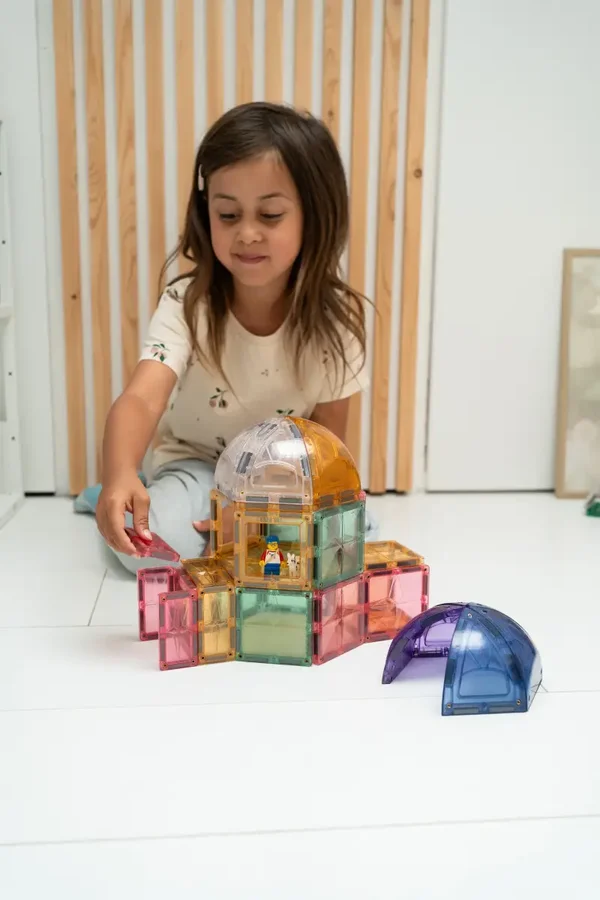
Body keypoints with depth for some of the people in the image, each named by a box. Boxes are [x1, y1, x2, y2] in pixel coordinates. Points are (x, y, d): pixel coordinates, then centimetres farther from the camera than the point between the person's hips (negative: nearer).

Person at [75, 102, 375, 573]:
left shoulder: (334, 316, -17)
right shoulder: (186, 303, -21)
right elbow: (143, 398, -36)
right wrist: (122, 475, -59)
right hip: (197, 465, -1)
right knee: (144, 539, -30)